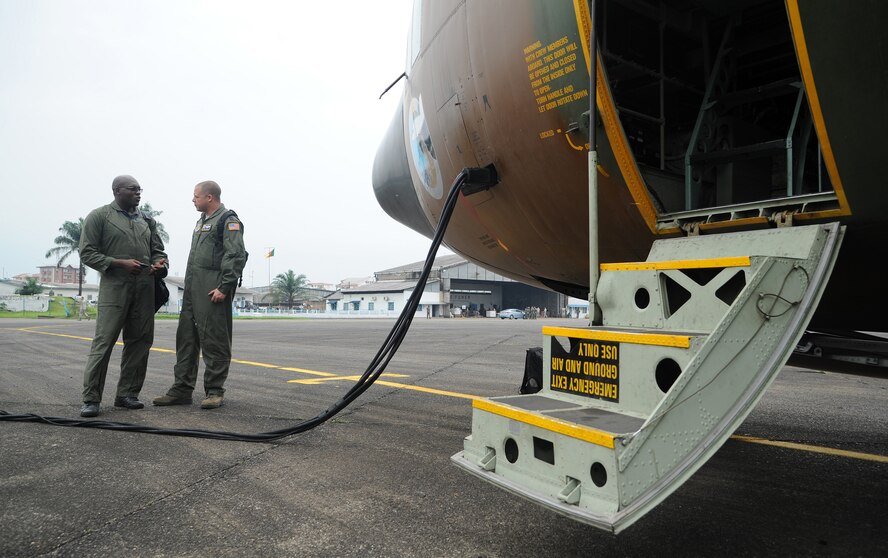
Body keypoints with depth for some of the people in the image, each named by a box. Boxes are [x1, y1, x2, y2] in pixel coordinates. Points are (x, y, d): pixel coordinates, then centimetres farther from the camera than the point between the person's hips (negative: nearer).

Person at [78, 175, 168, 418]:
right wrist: (120, 263, -14)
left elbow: (158, 250, 21)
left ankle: (127, 393, 16)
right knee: (103, 343, -6)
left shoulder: (147, 220, 18)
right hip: (114, 288, -5)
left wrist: (160, 264, -3)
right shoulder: (99, 216, 3)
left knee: (140, 342, 5)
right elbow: (87, 253, -2)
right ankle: (91, 399, 1)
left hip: (145, 289, 5)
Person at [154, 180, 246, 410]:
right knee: (186, 338, 10)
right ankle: (181, 390, 17)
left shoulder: (228, 221, -6)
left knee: (214, 340, -5)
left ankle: (214, 391, 3)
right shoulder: (202, 221, 23)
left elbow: (236, 256, -16)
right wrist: (188, 286, 20)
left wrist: (224, 287, -21)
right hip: (192, 289, 10)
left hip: (213, 291, -9)